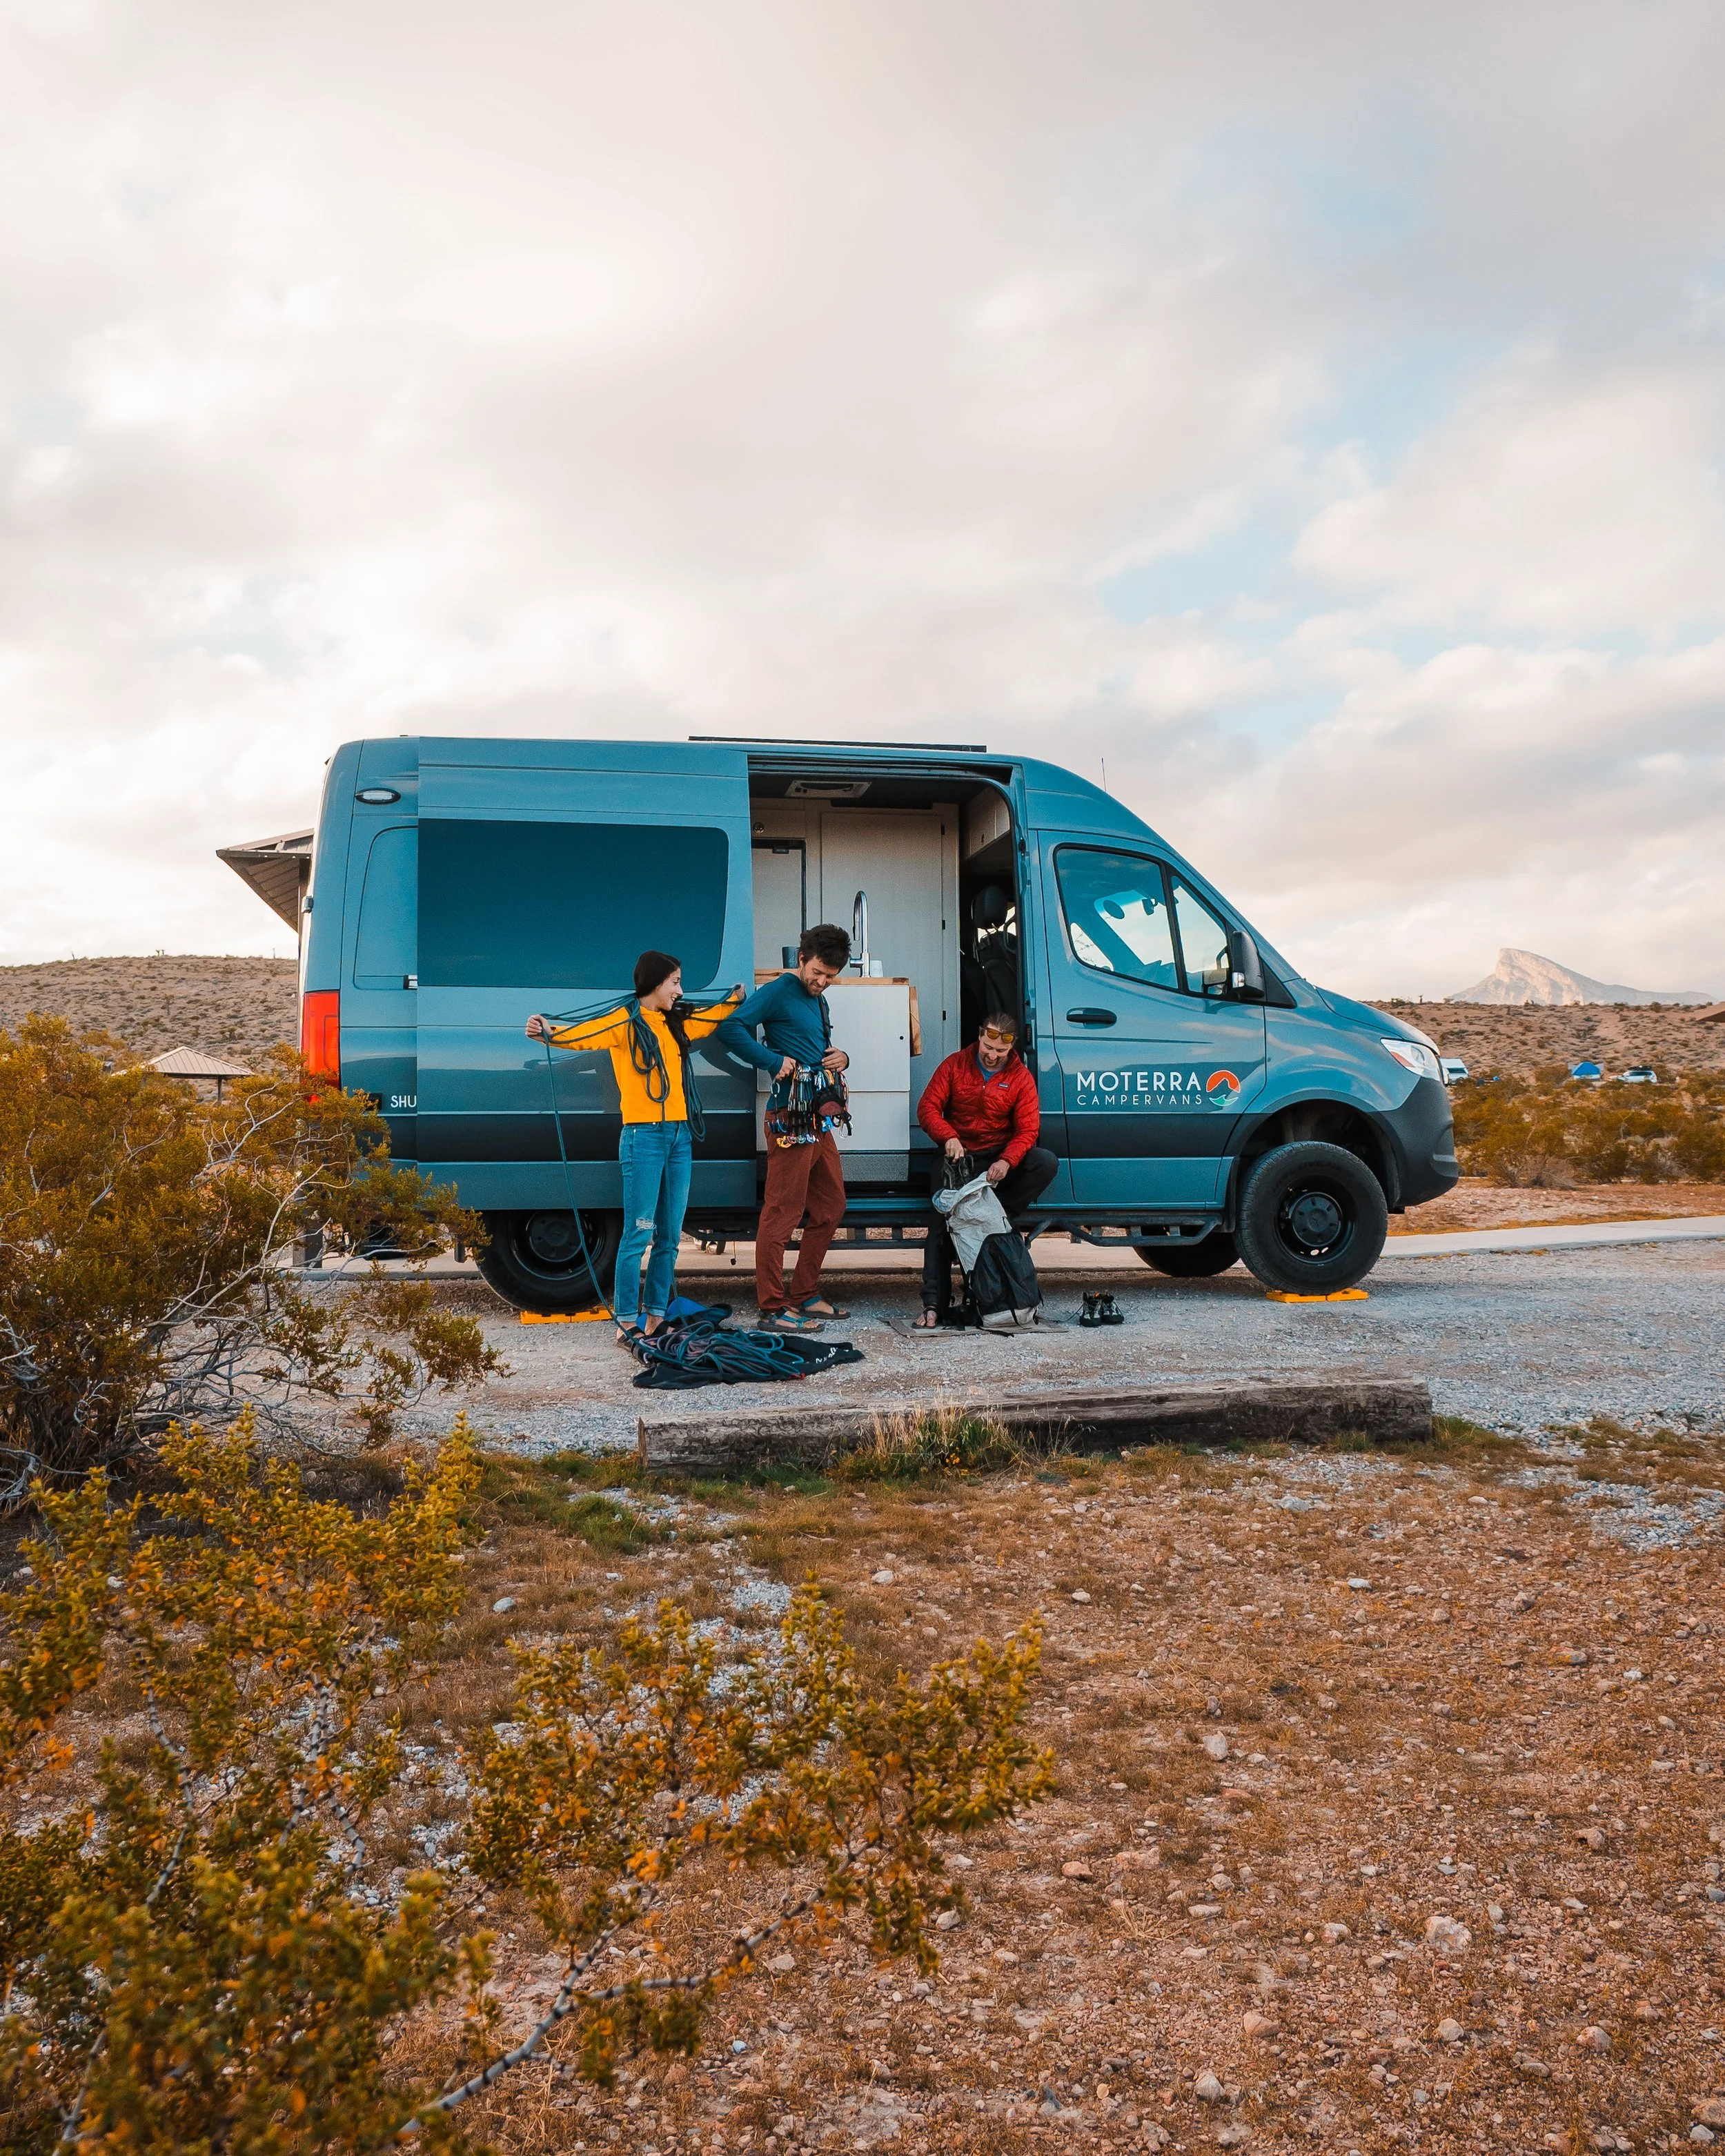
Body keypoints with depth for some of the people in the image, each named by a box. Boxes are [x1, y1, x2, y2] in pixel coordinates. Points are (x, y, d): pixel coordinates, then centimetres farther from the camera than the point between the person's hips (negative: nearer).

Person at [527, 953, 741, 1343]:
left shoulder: (675, 1023, 16)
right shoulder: (626, 1021, -5)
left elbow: (709, 1019, 37)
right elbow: (586, 1034, -23)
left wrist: (736, 996, 44)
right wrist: (549, 1033, -41)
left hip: (679, 1136, 7)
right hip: (643, 1136, -7)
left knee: (669, 1236, 8)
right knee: (638, 1234, -8)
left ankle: (657, 1317, 15)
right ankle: (627, 1322, -4)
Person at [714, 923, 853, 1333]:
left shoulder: (819, 1003, 21)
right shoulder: (779, 992, -6)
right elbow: (731, 1029, -16)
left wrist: (840, 1059, 8)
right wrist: (775, 1061, -19)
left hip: (819, 1121, 10)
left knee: (830, 1207, 15)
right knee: (782, 1214, -8)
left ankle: (805, 1295, 24)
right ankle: (773, 1309, -5)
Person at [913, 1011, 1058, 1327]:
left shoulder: (1021, 1078, -1)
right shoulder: (954, 1066, -1)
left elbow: (1027, 1129, -7)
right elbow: (927, 1108, -5)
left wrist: (1006, 1161, -26)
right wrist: (948, 1137, -24)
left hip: (999, 1157, 1)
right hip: (959, 1156, -1)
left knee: (1046, 1162, -26)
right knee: (942, 1223, -14)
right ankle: (933, 1304, -16)